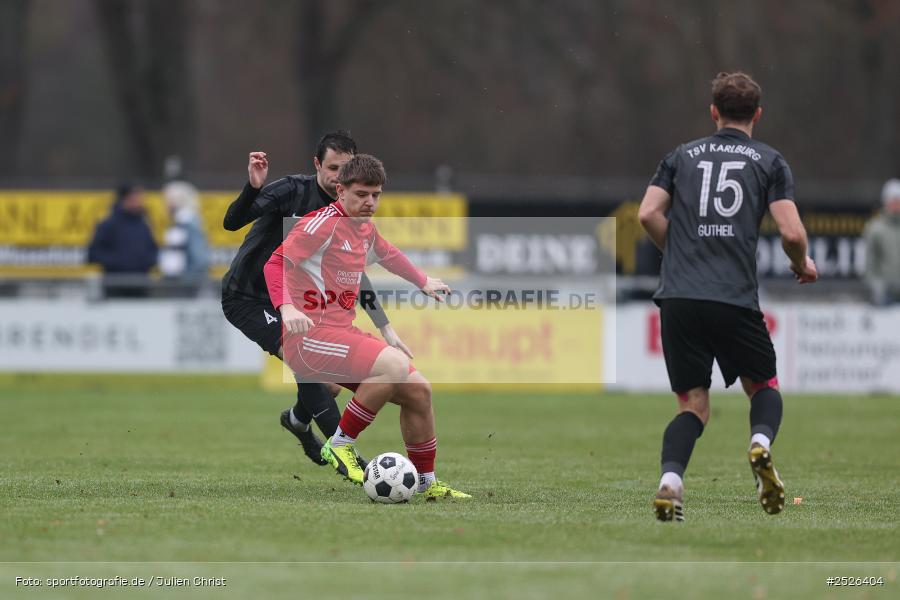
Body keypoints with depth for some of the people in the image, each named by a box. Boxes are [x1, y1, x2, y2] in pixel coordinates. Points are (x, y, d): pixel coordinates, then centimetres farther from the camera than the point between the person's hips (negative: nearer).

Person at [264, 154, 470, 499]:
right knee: (395, 365, -29)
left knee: (418, 390, 5)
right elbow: (275, 263, -19)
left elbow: (388, 254, 39)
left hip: (343, 334, 9)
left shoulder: (365, 228, 15)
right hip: (310, 337, -9)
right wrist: (286, 307, -34)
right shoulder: (324, 223, -12)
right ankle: (340, 444, -17)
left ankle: (427, 484, 20)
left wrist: (423, 282, 48)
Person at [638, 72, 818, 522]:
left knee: (693, 404, 9)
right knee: (764, 387, 19)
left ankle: (670, 478, -18)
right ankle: (761, 441, -14)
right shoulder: (769, 161, 8)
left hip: (678, 297, 2)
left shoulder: (683, 156, 15)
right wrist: (803, 264, 19)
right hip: (735, 297, -2)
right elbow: (791, 232, -2)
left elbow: (648, 215, 5)